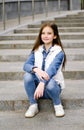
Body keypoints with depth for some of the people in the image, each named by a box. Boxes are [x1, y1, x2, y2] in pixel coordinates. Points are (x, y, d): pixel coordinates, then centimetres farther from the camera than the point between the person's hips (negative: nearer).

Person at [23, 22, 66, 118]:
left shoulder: (59, 52, -11)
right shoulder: (36, 50, 0)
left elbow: (52, 69, -28)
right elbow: (26, 65, -15)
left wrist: (42, 84, -46)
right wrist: (36, 69, -39)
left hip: (53, 84, -3)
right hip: (38, 82, 3)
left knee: (50, 83, -37)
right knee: (27, 76, -26)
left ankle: (58, 105, -6)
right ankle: (33, 106, -13)